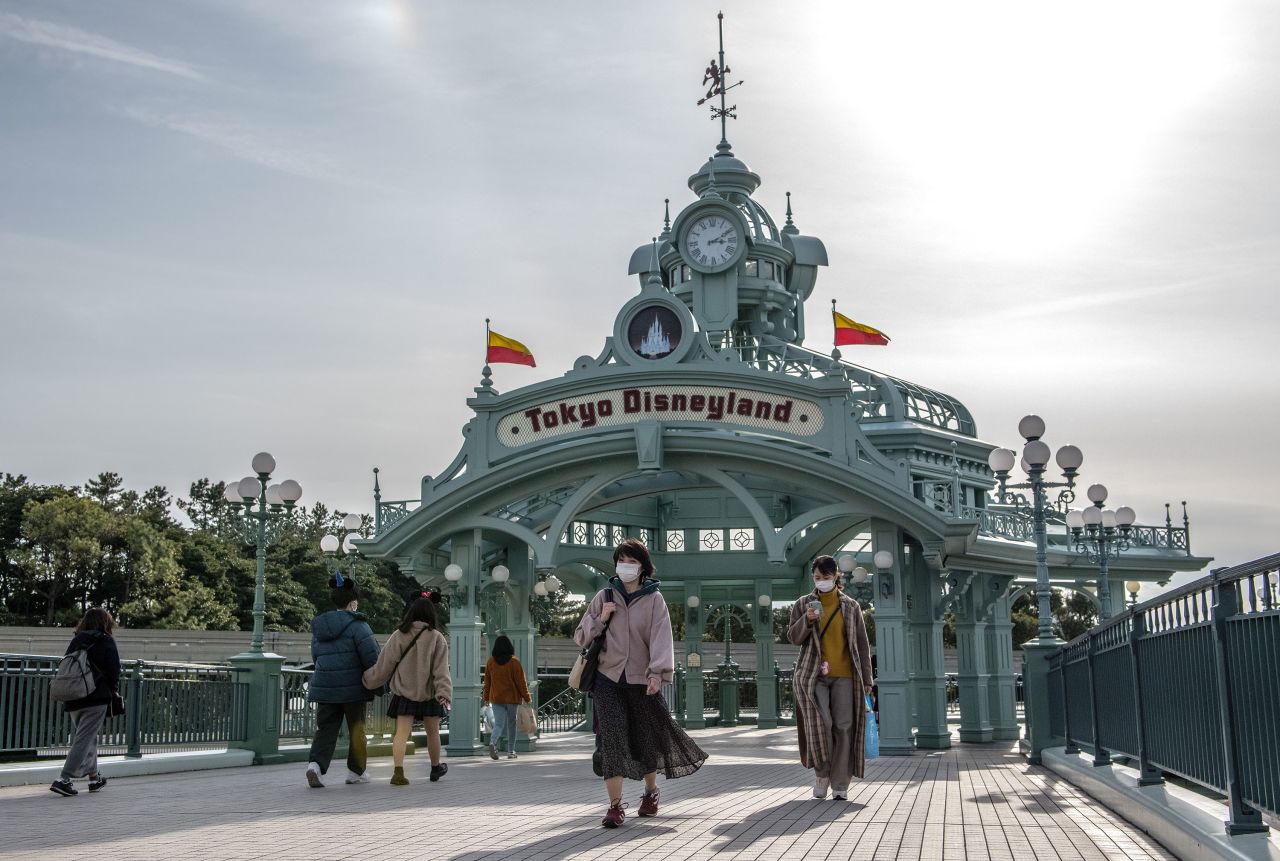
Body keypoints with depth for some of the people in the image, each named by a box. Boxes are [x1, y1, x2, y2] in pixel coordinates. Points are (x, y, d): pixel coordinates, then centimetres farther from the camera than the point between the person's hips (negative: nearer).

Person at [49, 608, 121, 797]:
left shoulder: (75, 641, 10)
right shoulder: (106, 641, -3)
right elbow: (114, 671, -8)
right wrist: (111, 690, 9)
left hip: (73, 700, 6)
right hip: (97, 698, -6)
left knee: (89, 738, 19)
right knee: (84, 739, -6)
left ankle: (94, 777, 27)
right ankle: (64, 779, -17)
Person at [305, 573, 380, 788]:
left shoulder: (318, 625, 9)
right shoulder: (356, 624, -11)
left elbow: (315, 655, 16)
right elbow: (371, 657, -14)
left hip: (324, 687, 5)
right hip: (352, 687, -4)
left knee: (326, 729, 7)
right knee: (357, 729, 11)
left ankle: (316, 764, -16)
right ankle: (356, 771, 20)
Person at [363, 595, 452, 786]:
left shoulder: (398, 636, -4)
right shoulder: (437, 638, -6)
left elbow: (384, 665, -1)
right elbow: (441, 669, -14)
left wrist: (367, 680, 12)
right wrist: (444, 692, -20)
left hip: (403, 692, 0)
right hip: (428, 693, 0)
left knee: (401, 732, -4)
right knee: (432, 732, 16)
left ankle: (398, 770, -22)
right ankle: (436, 768, 34)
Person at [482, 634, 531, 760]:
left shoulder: (491, 661, 0)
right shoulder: (514, 661, -9)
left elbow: (487, 680, 7)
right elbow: (520, 681, -6)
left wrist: (486, 697, 17)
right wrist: (527, 697, 3)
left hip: (496, 698, 2)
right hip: (512, 697, -2)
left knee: (499, 724, 3)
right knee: (511, 724, 11)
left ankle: (493, 743, -25)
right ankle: (511, 751, 16)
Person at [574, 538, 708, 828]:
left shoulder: (654, 599, 1)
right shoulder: (604, 597, 6)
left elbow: (661, 637, -12)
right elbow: (581, 637, 10)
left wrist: (657, 673, -26)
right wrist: (600, 619, -9)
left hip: (642, 680, -1)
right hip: (608, 679, 1)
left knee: (648, 738, 10)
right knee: (612, 739, -12)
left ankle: (650, 793, 35)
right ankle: (615, 805, -10)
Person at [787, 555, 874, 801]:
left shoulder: (851, 607, 10)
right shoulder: (802, 605, 10)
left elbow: (862, 644, 10)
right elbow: (793, 637, 5)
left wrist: (866, 679, 4)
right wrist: (807, 620, -15)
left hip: (844, 675, 1)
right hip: (813, 674, -1)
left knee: (843, 727, -4)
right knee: (820, 723, -17)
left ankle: (840, 785, 4)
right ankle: (821, 772, 7)